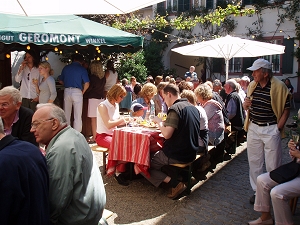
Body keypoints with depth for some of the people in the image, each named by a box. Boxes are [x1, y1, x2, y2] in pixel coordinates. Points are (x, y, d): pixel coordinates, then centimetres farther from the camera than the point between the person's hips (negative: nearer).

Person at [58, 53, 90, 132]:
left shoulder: (66, 68, 8)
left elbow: (61, 81, 14)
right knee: (78, 116, 4)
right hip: (77, 92, -3)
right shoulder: (82, 69, -3)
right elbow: (87, 84, -11)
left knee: (66, 115, 13)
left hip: (67, 91, 4)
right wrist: (82, 92, 4)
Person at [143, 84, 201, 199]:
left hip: (177, 156, -9)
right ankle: (176, 182, 14)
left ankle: (175, 183, -8)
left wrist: (159, 121, -8)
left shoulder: (175, 109, -18)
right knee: (156, 153, 29)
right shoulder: (193, 108, 8)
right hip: (191, 154, 9)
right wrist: (166, 123, 14)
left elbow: (167, 134, -26)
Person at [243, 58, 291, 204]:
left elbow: (286, 109, -7)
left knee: (273, 165, 4)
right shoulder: (252, 86, 6)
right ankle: (257, 191, 27)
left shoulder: (279, 87, -10)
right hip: (253, 128, 5)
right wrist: (245, 105, -5)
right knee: (254, 162, 12)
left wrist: (278, 127, -13)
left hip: (271, 129, -5)